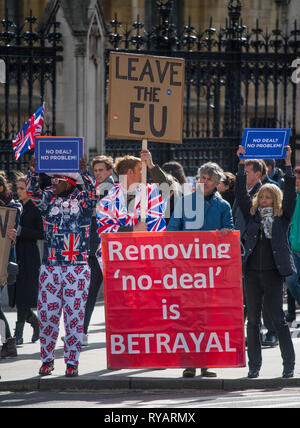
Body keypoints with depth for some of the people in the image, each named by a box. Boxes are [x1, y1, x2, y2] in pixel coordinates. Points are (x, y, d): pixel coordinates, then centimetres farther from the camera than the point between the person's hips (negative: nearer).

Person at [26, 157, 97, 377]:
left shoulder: (83, 200, 2)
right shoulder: (49, 199, 9)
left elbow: (91, 193, -18)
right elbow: (33, 192, -7)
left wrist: (83, 173, -32)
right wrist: (33, 171, -22)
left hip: (77, 269, -3)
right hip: (50, 267, 3)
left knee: (75, 316, -2)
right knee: (47, 315, 3)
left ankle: (72, 362, 6)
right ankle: (47, 359, 14)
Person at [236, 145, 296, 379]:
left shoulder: (282, 217, 7)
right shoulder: (252, 215, 13)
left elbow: (290, 193, -2)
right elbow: (241, 192, 7)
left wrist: (288, 163, -7)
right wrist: (242, 164, 1)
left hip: (274, 272, -3)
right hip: (252, 272, 3)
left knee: (278, 318, -4)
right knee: (253, 320, 4)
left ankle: (289, 364, 3)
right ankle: (254, 366, 8)